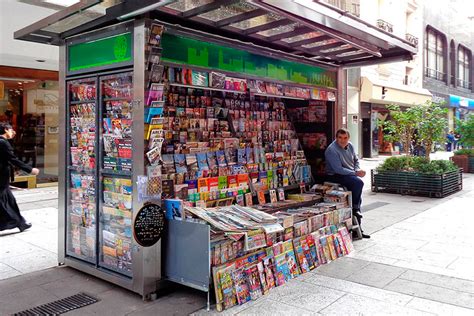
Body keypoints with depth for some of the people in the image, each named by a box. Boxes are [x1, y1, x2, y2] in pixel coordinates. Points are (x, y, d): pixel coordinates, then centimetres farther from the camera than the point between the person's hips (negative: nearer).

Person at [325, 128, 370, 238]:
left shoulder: (350, 146, 7)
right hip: (336, 176, -7)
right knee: (358, 183, -30)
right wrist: (355, 173, -21)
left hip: (350, 174, 8)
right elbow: (338, 169, -23)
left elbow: (356, 160, 20)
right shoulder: (332, 150, -18)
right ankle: (355, 208, -7)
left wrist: (358, 170, -1)